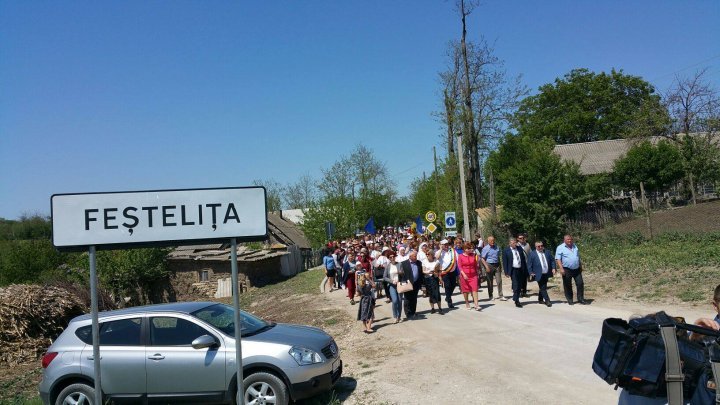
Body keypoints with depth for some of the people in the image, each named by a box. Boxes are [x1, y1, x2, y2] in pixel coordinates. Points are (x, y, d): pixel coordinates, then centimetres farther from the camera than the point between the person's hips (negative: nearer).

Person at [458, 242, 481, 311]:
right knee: (465, 290, 9)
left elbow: (475, 265, 13)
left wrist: (477, 273, 14)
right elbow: (459, 266, -7)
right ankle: (467, 303, 25)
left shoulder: (473, 255, 6)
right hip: (464, 275, -2)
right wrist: (463, 274, -19)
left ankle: (476, 305, -11)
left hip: (473, 275, 2)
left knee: (475, 289, -8)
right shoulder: (460, 256, -3)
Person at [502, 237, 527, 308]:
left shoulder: (519, 249, 10)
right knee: (515, 286, -10)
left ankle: (516, 299, 23)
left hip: (520, 270, 5)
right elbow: (504, 262, -4)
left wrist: (525, 270, 10)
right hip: (513, 270, -5)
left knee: (519, 286, 10)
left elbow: (523, 259, 14)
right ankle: (516, 302, -6)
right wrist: (506, 272, -10)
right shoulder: (506, 250, -4)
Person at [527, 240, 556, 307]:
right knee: (542, 288, -5)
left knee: (543, 287, 14)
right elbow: (529, 265, -5)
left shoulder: (547, 252, 7)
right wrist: (531, 273, -11)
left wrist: (553, 268, -2)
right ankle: (547, 300, -1)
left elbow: (552, 261, 12)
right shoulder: (532, 254, -6)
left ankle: (540, 299, 29)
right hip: (539, 274, -5)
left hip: (546, 274, 5)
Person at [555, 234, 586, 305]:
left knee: (580, 284, 0)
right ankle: (570, 300, 15)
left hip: (577, 269, 5)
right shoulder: (560, 248, -5)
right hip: (567, 270, -5)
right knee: (568, 286, 3)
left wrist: (581, 266, 21)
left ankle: (581, 299, 9)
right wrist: (561, 268, -21)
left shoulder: (575, 246, 13)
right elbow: (558, 259, -11)